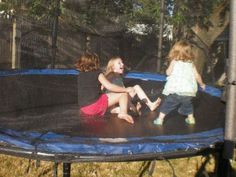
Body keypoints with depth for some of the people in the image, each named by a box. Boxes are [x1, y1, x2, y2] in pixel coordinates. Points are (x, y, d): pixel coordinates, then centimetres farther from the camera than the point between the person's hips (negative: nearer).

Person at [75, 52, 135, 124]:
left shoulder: (80, 76, 15)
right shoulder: (97, 73, -2)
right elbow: (110, 86, -9)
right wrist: (126, 89, 0)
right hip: (95, 104, -7)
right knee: (123, 94, -2)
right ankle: (123, 113, -24)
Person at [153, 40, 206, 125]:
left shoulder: (174, 62, 1)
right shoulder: (191, 63, 10)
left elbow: (168, 72, -9)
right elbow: (197, 76, 11)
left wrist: (168, 69, 14)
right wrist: (202, 84, 28)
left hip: (176, 91, -3)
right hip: (189, 92, 4)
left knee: (167, 104, 9)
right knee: (187, 104, 28)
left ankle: (160, 119, 9)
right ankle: (191, 118, 34)